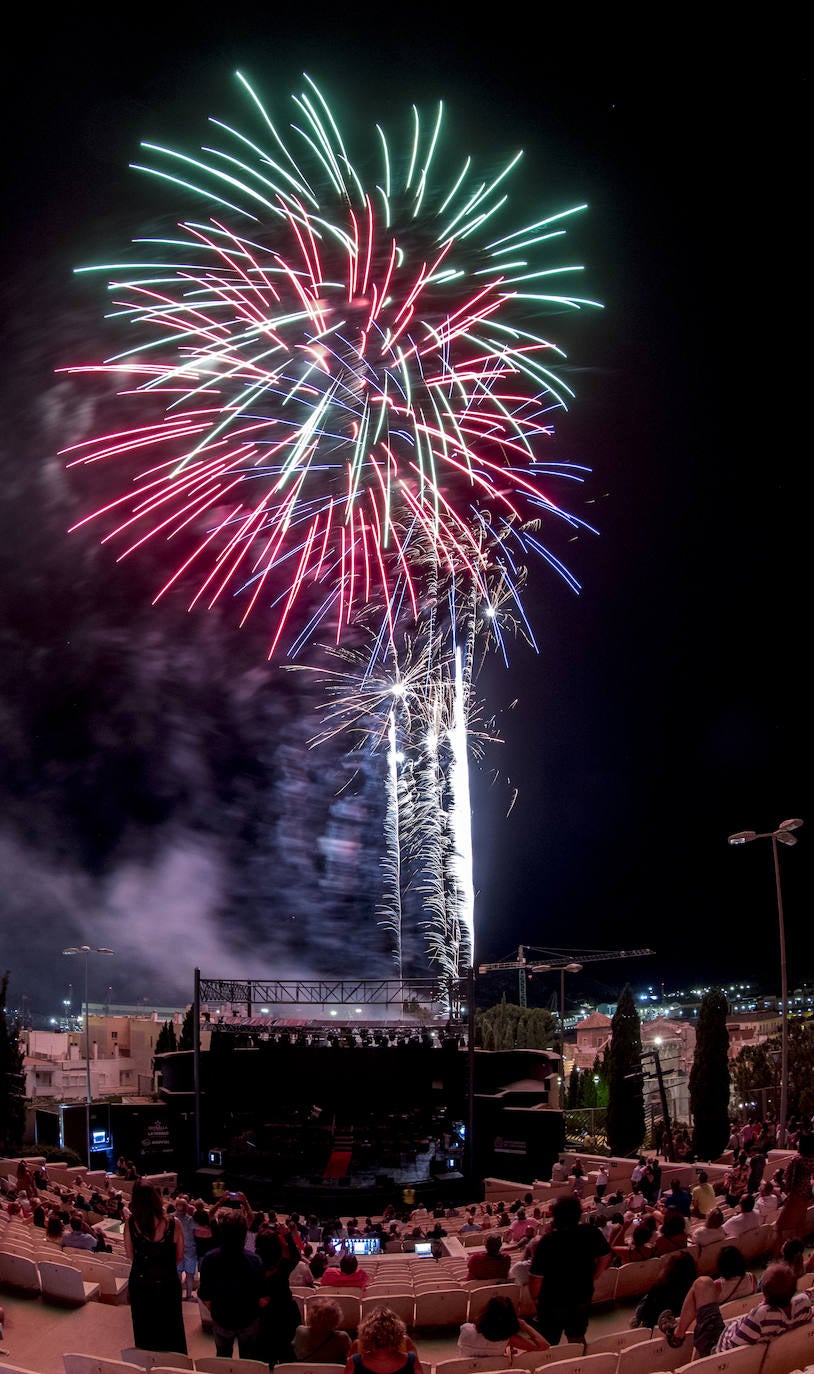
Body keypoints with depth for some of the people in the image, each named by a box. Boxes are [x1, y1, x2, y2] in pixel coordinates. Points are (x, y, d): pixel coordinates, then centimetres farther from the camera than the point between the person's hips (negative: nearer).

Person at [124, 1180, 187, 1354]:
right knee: (170, 1327, 21)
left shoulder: (131, 1223, -19)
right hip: (167, 1284, -1)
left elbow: (130, 1255, -6)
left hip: (139, 1283, 2)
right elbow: (180, 1256, -8)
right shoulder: (172, 1224, -23)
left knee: (144, 1327, 23)